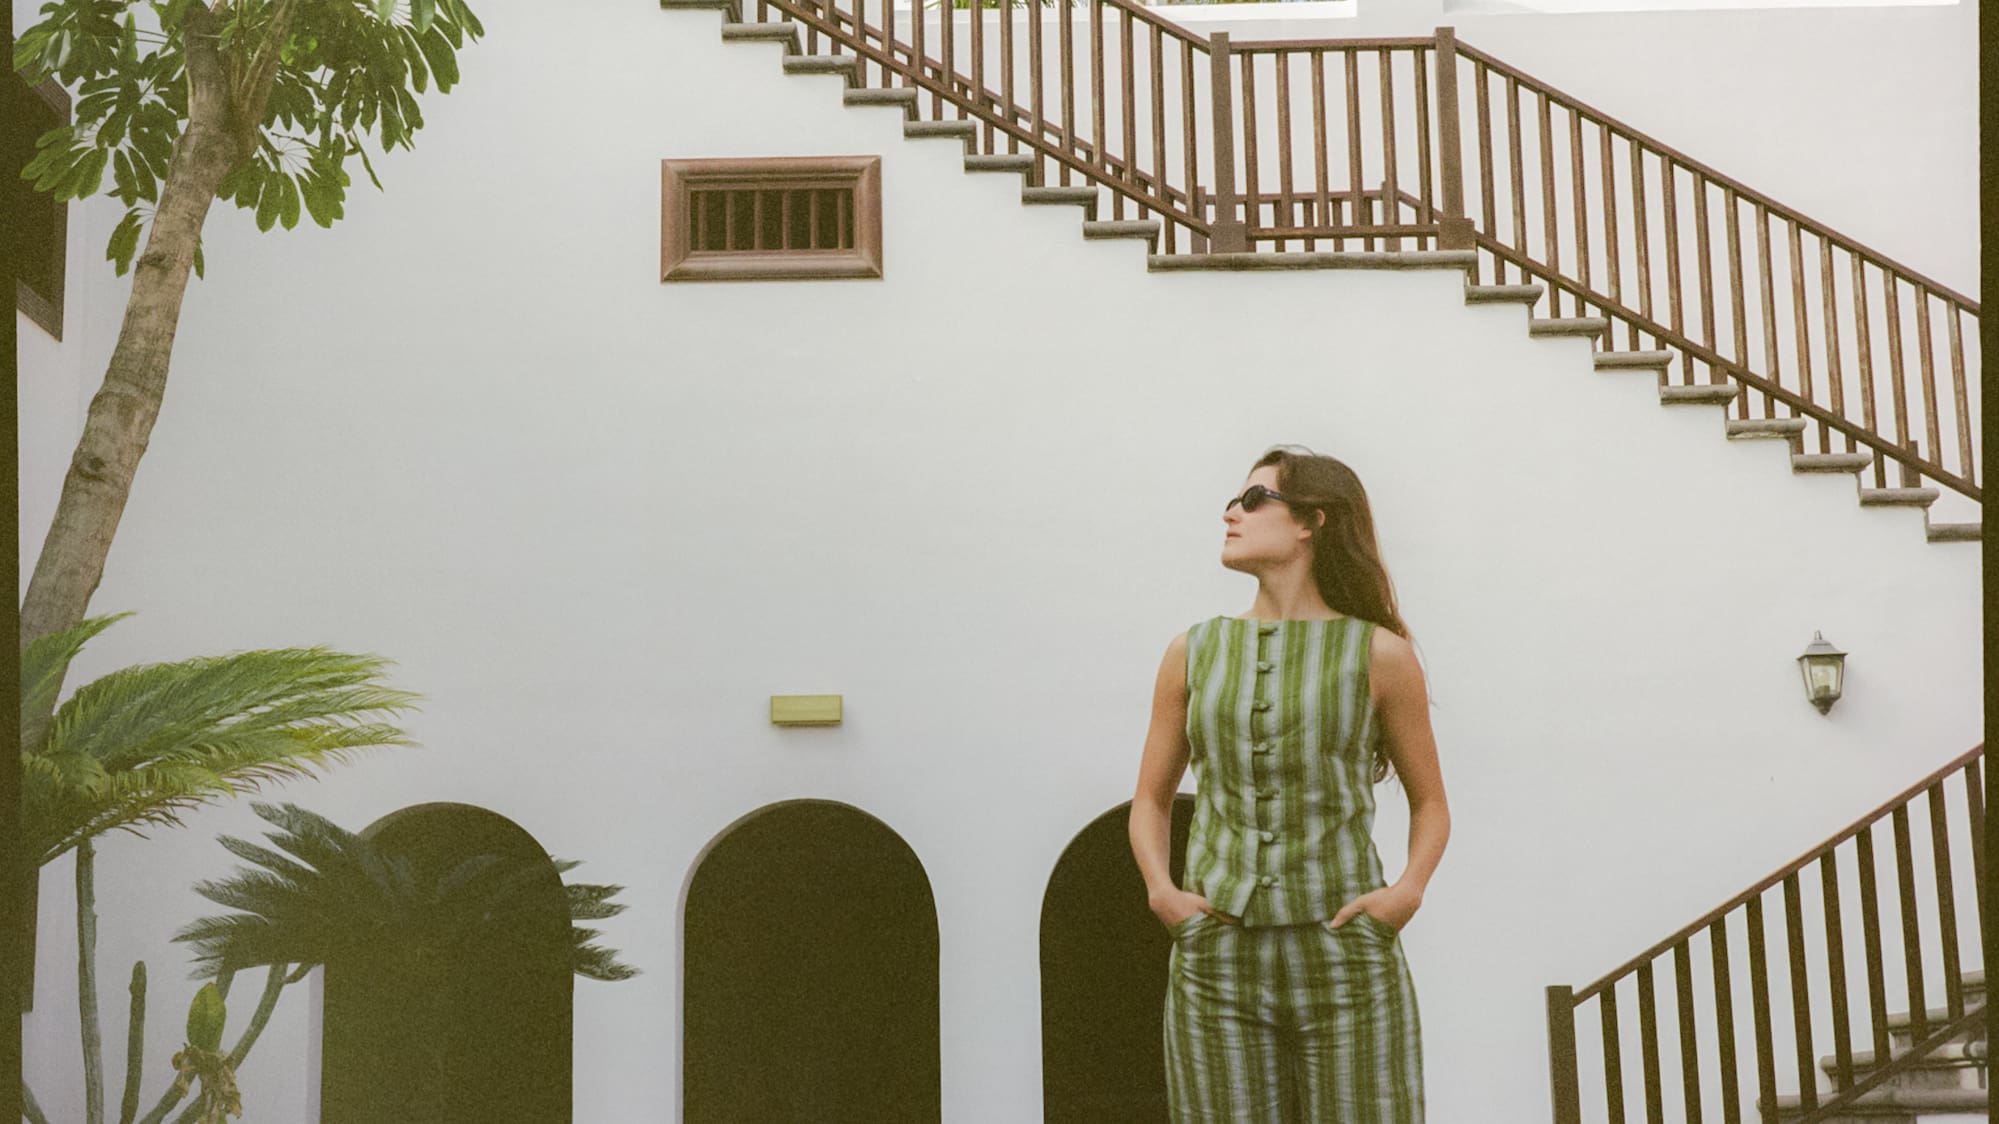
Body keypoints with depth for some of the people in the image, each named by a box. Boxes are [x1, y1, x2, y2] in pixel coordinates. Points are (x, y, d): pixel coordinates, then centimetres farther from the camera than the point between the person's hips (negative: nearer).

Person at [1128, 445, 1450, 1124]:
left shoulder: (1379, 656, 3)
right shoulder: (1194, 653, 10)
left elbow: (1430, 803, 11)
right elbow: (1151, 798, 17)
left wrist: (1408, 889, -7)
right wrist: (1160, 890, -1)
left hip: (1345, 963, -2)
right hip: (1217, 964, 2)